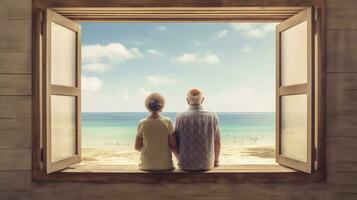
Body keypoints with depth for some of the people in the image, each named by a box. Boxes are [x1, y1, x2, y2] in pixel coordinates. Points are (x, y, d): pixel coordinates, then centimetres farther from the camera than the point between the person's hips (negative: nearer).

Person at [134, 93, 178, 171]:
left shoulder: (142, 123, -6)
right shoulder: (167, 122, -9)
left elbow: (137, 147, 0)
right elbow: (174, 146, -7)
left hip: (146, 165, 1)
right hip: (165, 165, -1)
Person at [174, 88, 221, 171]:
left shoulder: (180, 117, -12)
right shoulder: (212, 117, -10)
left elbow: (177, 142, -6)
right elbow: (217, 142, -2)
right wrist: (216, 161, 14)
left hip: (186, 165, 0)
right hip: (206, 165, 1)